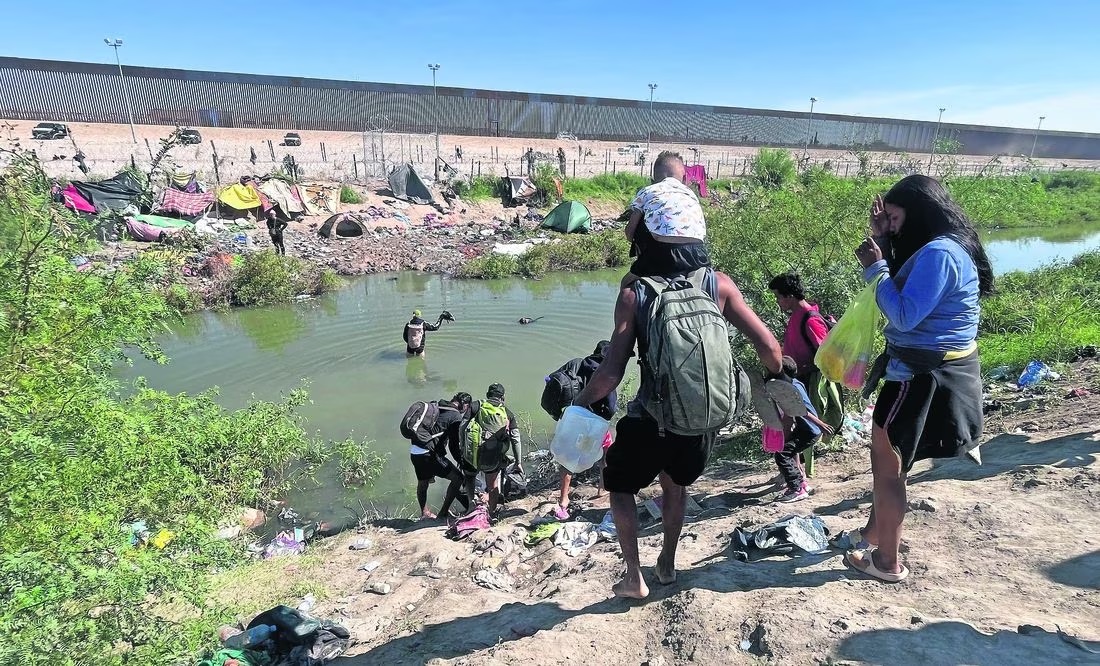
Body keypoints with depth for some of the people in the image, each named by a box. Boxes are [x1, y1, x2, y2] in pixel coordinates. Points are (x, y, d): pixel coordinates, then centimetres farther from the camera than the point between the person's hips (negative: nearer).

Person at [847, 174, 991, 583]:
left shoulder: (938, 253, -23)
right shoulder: (942, 247, 10)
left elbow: (904, 316, -25)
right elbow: (902, 287, 15)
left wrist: (874, 267, -18)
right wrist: (881, 238, 5)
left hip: (924, 376, -10)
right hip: (933, 370, 10)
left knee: (887, 464, 3)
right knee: (887, 456, 23)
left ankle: (887, 562, 18)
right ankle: (874, 531, 41)